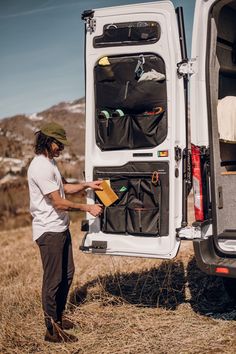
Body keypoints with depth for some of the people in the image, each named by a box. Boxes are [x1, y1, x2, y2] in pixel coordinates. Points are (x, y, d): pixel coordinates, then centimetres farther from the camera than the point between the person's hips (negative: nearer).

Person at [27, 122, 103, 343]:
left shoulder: (50, 163, 12)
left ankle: (58, 315, 33)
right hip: (49, 231, -10)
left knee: (66, 274, 19)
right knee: (53, 279, -3)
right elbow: (59, 203, -22)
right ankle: (52, 330, 7)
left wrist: (86, 185, 10)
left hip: (61, 228, 10)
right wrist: (87, 208, -16)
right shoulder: (40, 167, -21)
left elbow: (64, 188, 24)